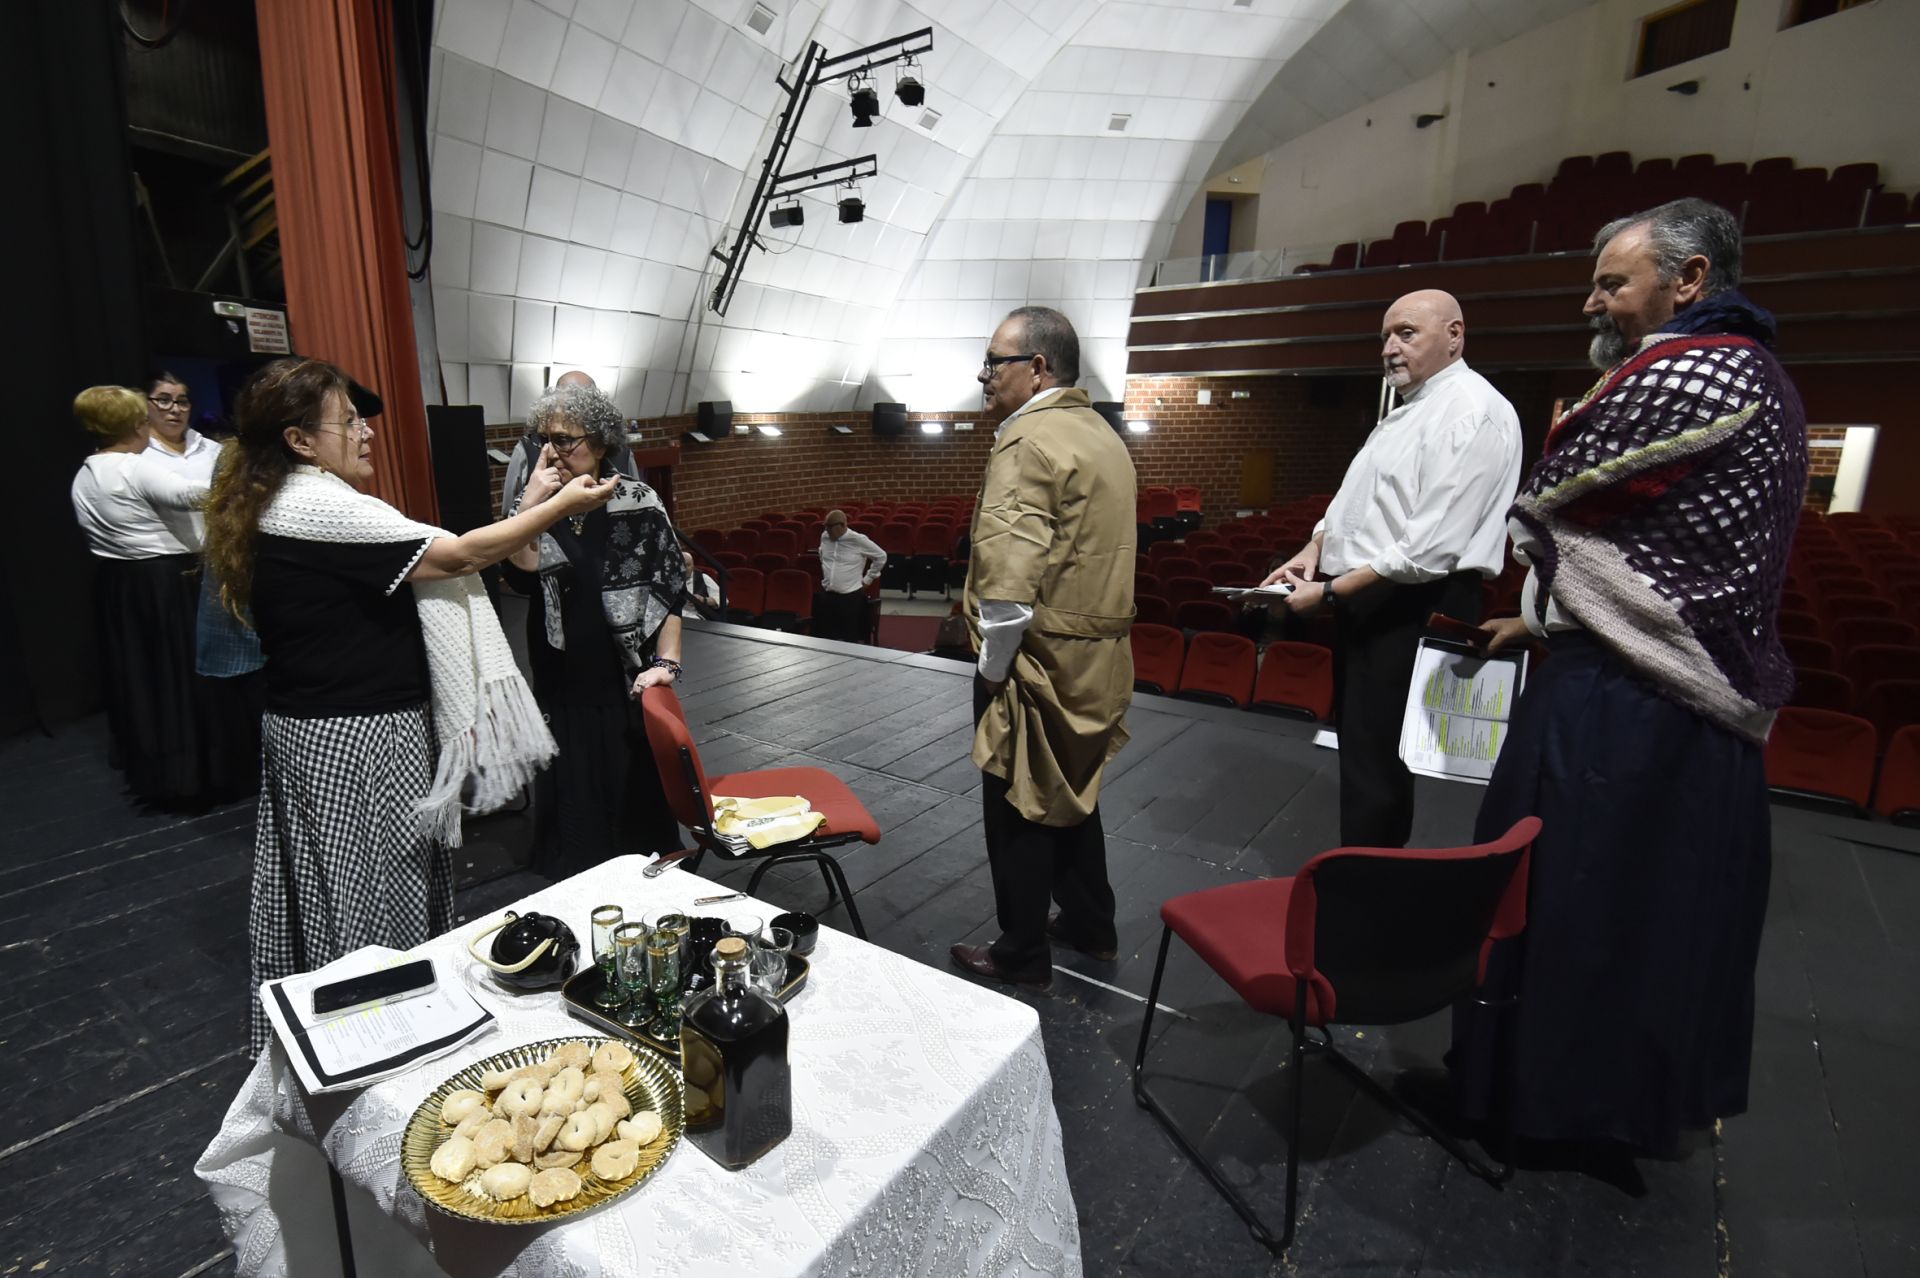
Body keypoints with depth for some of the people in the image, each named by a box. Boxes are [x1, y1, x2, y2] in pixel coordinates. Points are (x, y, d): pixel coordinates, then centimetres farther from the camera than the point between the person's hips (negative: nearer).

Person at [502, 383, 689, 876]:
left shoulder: (639, 505, -5)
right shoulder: (537, 503, 6)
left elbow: (670, 588, -5)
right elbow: (520, 574, -10)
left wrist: (666, 662, -12)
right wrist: (532, 503, -18)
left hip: (626, 686, -3)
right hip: (560, 686, 3)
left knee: (636, 794, 6)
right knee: (571, 799, 10)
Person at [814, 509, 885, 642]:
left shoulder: (858, 540, -12)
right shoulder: (824, 537, 4)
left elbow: (881, 556, 0)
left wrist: (868, 579, 2)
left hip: (851, 596, -5)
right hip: (827, 595, 5)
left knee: (853, 639, -3)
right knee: (825, 637, 5)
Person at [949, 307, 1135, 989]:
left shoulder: (1028, 440, -17)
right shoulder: (1102, 434, 12)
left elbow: (1008, 577, -25)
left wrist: (993, 668, -13)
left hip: (1039, 660, -9)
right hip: (1097, 655, 9)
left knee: (1019, 809, 7)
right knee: (1073, 793, 23)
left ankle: (1022, 954, 24)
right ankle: (1090, 924, 40)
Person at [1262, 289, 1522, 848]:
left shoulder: (1472, 412, -16)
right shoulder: (1407, 411, 17)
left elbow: (1430, 550, -24)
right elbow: (1353, 502, 22)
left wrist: (1329, 593, -20)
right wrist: (1311, 553, 4)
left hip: (1409, 609, -10)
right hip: (1365, 601, 10)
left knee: (1375, 766, -2)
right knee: (1358, 746, 20)